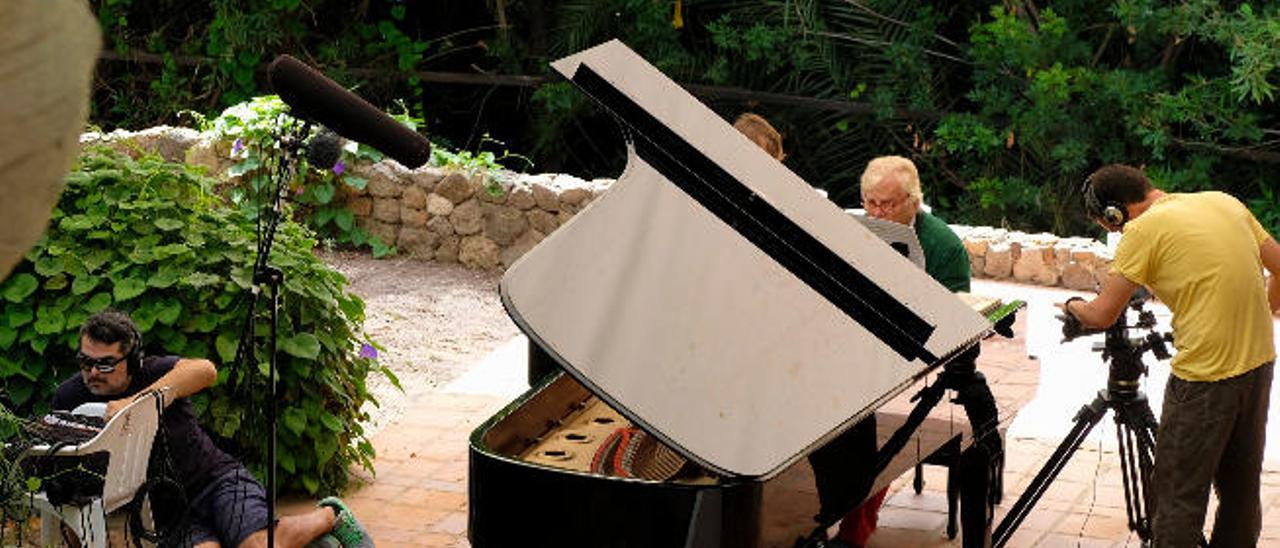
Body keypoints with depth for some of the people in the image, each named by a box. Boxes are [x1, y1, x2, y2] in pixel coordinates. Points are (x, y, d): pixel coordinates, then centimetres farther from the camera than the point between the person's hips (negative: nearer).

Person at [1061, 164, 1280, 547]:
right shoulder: (1225, 203, 11)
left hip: (1205, 375, -7)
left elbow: (1101, 316, -7)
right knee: (1240, 489, 18)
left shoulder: (1144, 231, -9)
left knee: (1178, 499, 0)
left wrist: (1071, 305, 13)